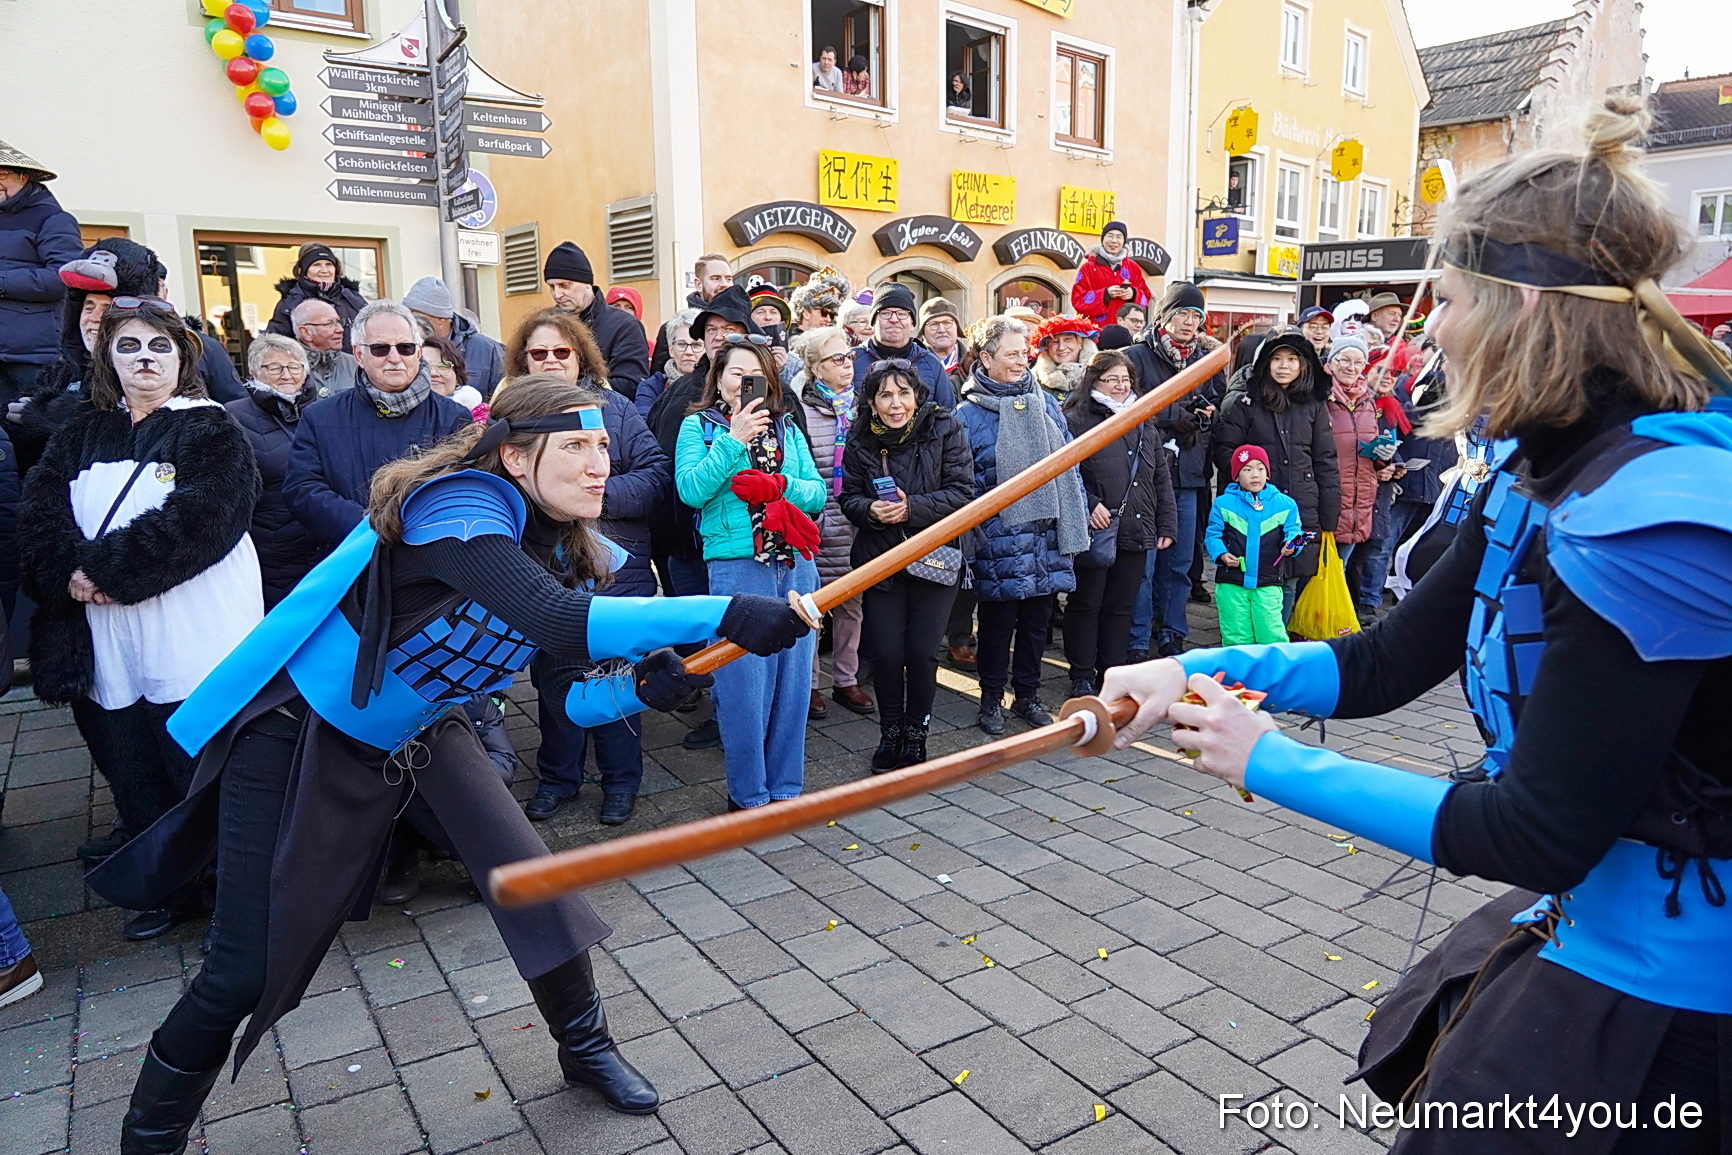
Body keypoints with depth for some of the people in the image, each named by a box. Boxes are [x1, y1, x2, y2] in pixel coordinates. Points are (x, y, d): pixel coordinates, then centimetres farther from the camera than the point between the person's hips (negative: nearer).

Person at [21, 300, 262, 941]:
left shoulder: (212, 432, 0)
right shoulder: (81, 435, 17)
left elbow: (197, 521, -14)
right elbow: (39, 511, 5)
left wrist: (106, 570, -15)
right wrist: (69, 571, -14)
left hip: (193, 639, -5)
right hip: (109, 642, 5)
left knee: (199, 772, -2)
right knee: (131, 767, 10)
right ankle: (161, 883, 25)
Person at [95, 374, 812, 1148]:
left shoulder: (563, 550, -6)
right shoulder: (458, 506, -30)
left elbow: (566, 696, -6)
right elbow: (561, 623, -47)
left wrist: (637, 688, -27)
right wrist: (722, 615, -50)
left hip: (422, 734, 7)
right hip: (298, 735, -6)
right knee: (250, 968, 0)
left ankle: (586, 1048, 22)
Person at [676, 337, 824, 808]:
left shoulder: (787, 429, 16)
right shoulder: (698, 426, 6)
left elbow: (817, 492, 9)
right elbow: (691, 489, -9)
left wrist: (778, 485, -9)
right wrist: (733, 440, -14)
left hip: (795, 566, 4)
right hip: (735, 566, -4)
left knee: (792, 678, 8)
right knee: (743, 683, -1)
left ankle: (785, 787, 21)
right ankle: (748, 793, 14)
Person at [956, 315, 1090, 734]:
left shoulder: (1045, 403, 9)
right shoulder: (969, 414, -5)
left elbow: (1068, 465, 12)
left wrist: (1075, 524, 8)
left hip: (1047, 534, 5)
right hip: (999, 539, -4)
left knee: (1037, 619, 14)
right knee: (998, 621, 7)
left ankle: (1028, 695, 29)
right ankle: (991, 698, 23)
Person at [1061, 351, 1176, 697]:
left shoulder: (1144, 425, 16)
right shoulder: (1075, 421, -5)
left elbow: (1162, 479, 18)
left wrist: (1166, 524, 13)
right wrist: (1088, 504, -21)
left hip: (1135, 532, 6)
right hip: (1094, 534, -6)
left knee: (1121, 605, 13)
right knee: (1085, 604, 4)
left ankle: (1113, 671, 23)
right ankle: (1082, 676, 14)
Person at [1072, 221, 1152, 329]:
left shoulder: (1133, 267, 16)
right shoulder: (1089, 267, 4)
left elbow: (1146, 296, 18)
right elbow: (1077, 299, -3)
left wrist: (1134, 294, -5)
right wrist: (1106, 294, -14)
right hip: (1096, 328, -3)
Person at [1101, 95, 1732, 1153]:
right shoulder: (1553, 473, 1)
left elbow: (1539, 832, -26)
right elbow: (1391, 662, 3)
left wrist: (1272, 764, -19)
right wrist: (1199, 672, -8)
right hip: (1590, 903, 8)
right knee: (1413, 1063, 24)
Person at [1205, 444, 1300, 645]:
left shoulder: (1284, 503, 6)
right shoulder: (1223, 504, 3)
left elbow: (1293, 529, 7)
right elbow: (1212, 535, 4)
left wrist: (1291, 544, -15)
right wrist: (1221, 554, -13)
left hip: (1268, 584, 0)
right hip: (1231, 584, 0)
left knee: (1272, 633, -4)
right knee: (1236, 636, 6)